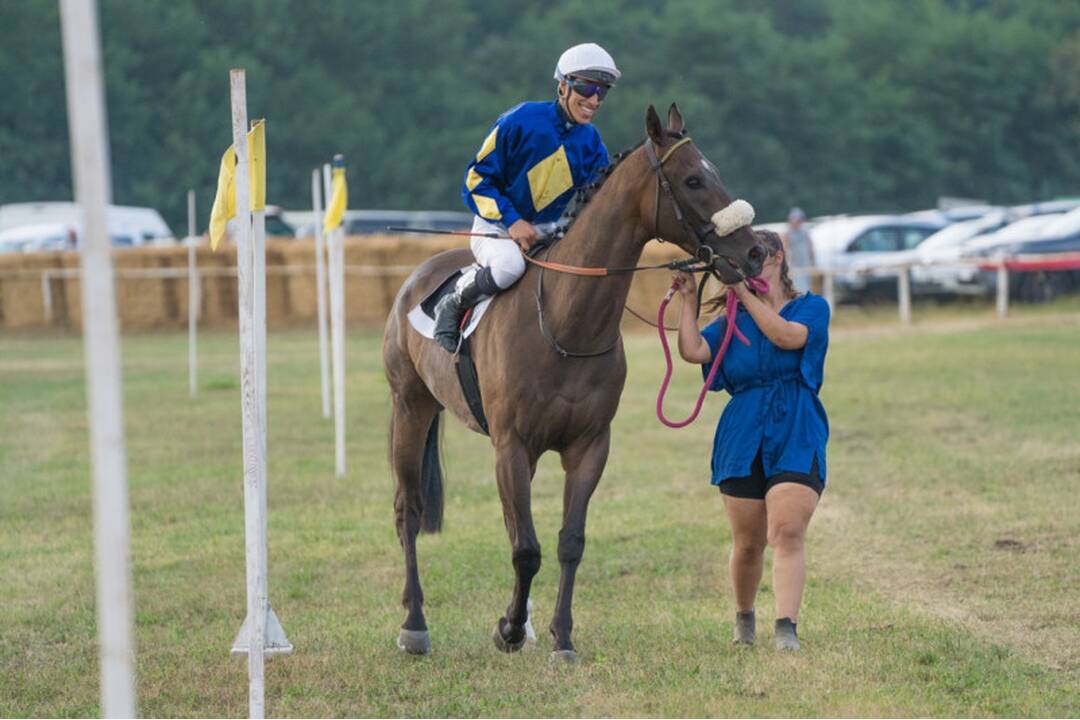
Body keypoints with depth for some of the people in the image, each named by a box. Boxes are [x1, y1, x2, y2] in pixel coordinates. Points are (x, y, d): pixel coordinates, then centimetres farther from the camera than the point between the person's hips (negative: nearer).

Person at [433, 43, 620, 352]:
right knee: (509, 264, -39)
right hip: (496, 226, -6)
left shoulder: (592, 144, 1)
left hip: (549, 232, 6)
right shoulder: (522, 121, -15)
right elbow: (477, 178, -12)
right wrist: (512, 221, -22)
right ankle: (453, 304, -11)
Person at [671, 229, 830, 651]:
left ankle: (786, 628, -26)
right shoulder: (733, 320, 12)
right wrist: (689, 299, -5)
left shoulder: (812, 308, 4)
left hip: (796, 439, -3)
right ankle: (744, 617, 33)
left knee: (787, 535, -18)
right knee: (748, 543, 10)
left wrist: (746, 292, -14)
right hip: (742, 439, 3)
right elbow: (693, 350, -4)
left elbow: (786, 336, -17)